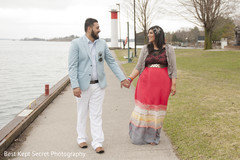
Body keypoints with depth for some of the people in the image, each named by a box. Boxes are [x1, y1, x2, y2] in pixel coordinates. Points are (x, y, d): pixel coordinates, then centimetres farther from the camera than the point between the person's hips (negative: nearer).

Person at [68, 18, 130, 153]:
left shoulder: (102, 44, 5)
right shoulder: (76, 43, -7)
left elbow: (112, 62, 9)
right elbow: (72, 66, -10)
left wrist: (122, 78, 4)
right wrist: (75, 86, -18)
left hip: (99, 85, 2)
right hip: (83, 85, -2)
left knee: (96, 114, 4)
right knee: (82, 113, 12)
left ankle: (97, 142, 9)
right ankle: (82, 138, 30)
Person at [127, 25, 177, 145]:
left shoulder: (169, 50, 3)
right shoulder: (145, 49, 8)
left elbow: (173, 68, 2)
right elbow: (138, 67, 7)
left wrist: (174, 84, -4)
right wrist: (129, 79, -3)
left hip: (162, 83, -1)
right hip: (146, 81, 1)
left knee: (157, 108, 3)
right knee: (143, 107, -1)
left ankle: (153, 136, 16)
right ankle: (138, 135, 12)